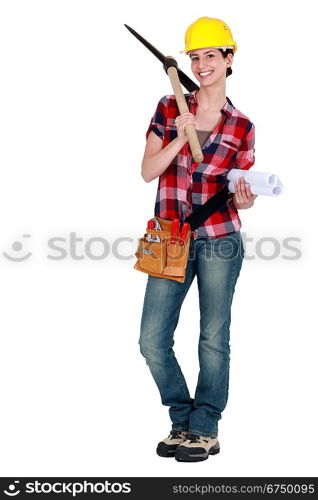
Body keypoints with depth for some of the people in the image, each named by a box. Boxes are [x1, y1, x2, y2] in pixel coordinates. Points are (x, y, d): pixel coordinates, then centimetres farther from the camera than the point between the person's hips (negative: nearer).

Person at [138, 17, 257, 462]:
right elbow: (148, 171, -2)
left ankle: (205, 430, 19)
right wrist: (180, 139, -15)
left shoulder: (241, 127, 2)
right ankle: (183, 421, 21)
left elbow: (240, 194, 8)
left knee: (214, 338, 4)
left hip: (220, 240, -2)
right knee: (153, 340, 1)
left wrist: (243, 198, -15)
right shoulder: (169, 108, 4)